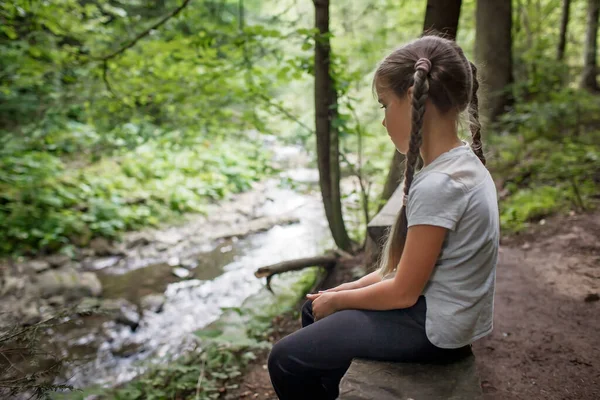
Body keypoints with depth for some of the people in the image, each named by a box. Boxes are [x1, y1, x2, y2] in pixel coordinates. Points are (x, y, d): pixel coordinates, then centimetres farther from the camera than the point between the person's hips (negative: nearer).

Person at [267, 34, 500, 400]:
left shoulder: (438, 185, -28)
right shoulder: (464, 164, 2)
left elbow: (403, 291, -21)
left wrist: (337, 299, -5)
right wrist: (349, 288, 4)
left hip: (435, 328, -9)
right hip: (443, 310, 10)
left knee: (286, 360, -6)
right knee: (316, 311, 22)